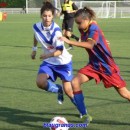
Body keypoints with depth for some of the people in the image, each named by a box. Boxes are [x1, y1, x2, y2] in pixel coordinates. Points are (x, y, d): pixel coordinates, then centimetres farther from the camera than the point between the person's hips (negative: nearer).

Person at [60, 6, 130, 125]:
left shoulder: (93, 28, -23)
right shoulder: (84, 30, 1)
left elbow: (90, 44, -42)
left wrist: (69, 41, -46)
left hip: (107, 66, -7)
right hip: (94, 65, 7)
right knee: (75, 83, -12)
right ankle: (85, 116, -6)